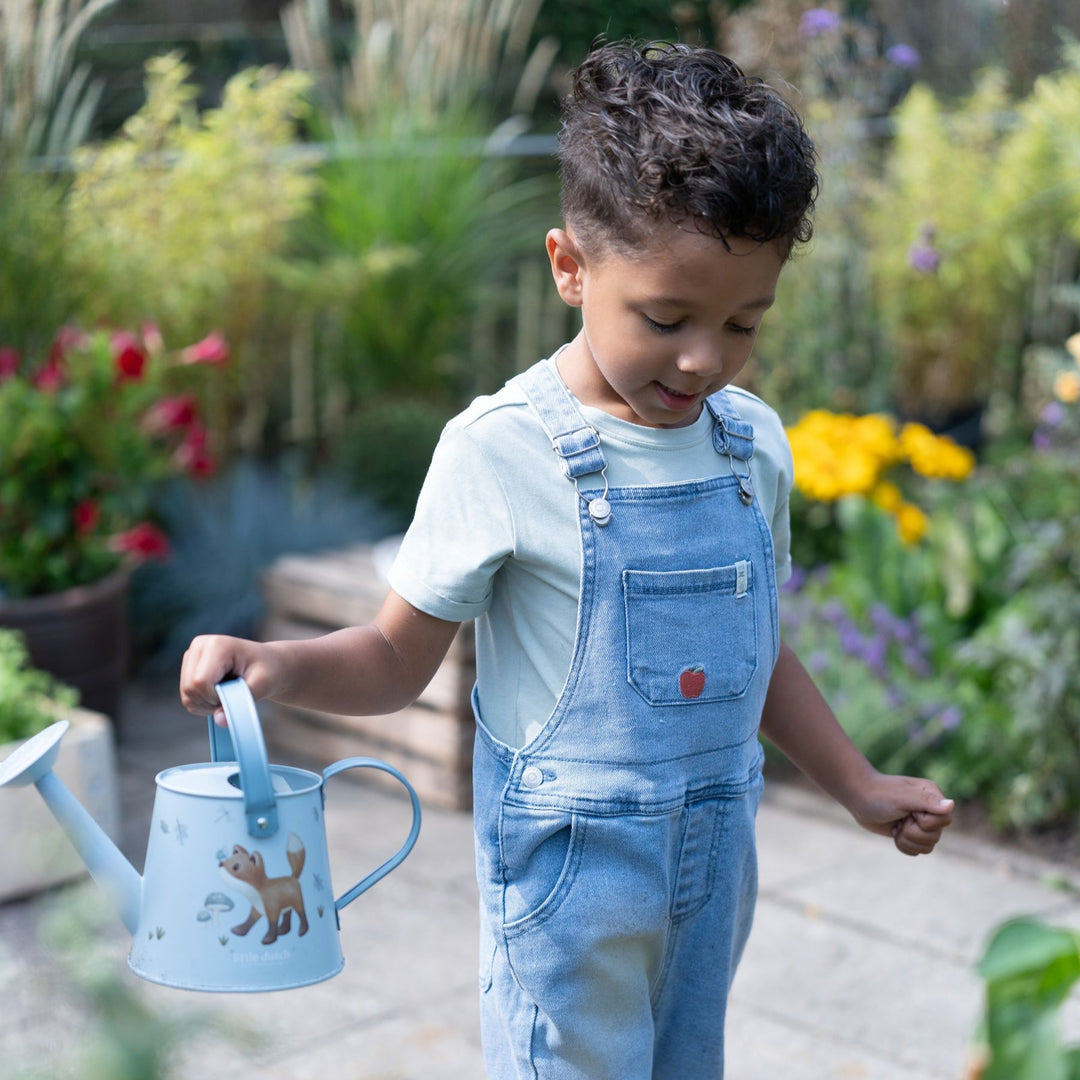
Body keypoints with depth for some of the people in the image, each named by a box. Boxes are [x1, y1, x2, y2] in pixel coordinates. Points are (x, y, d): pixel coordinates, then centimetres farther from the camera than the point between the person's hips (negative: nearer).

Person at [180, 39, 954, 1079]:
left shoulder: (754, 444, 1)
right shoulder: (501, 451, -15)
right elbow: (400, 659, -8)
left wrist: (859, 787, 19)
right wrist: (274, 664, -26)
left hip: (716, 855, 6)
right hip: (571, 867, -5)